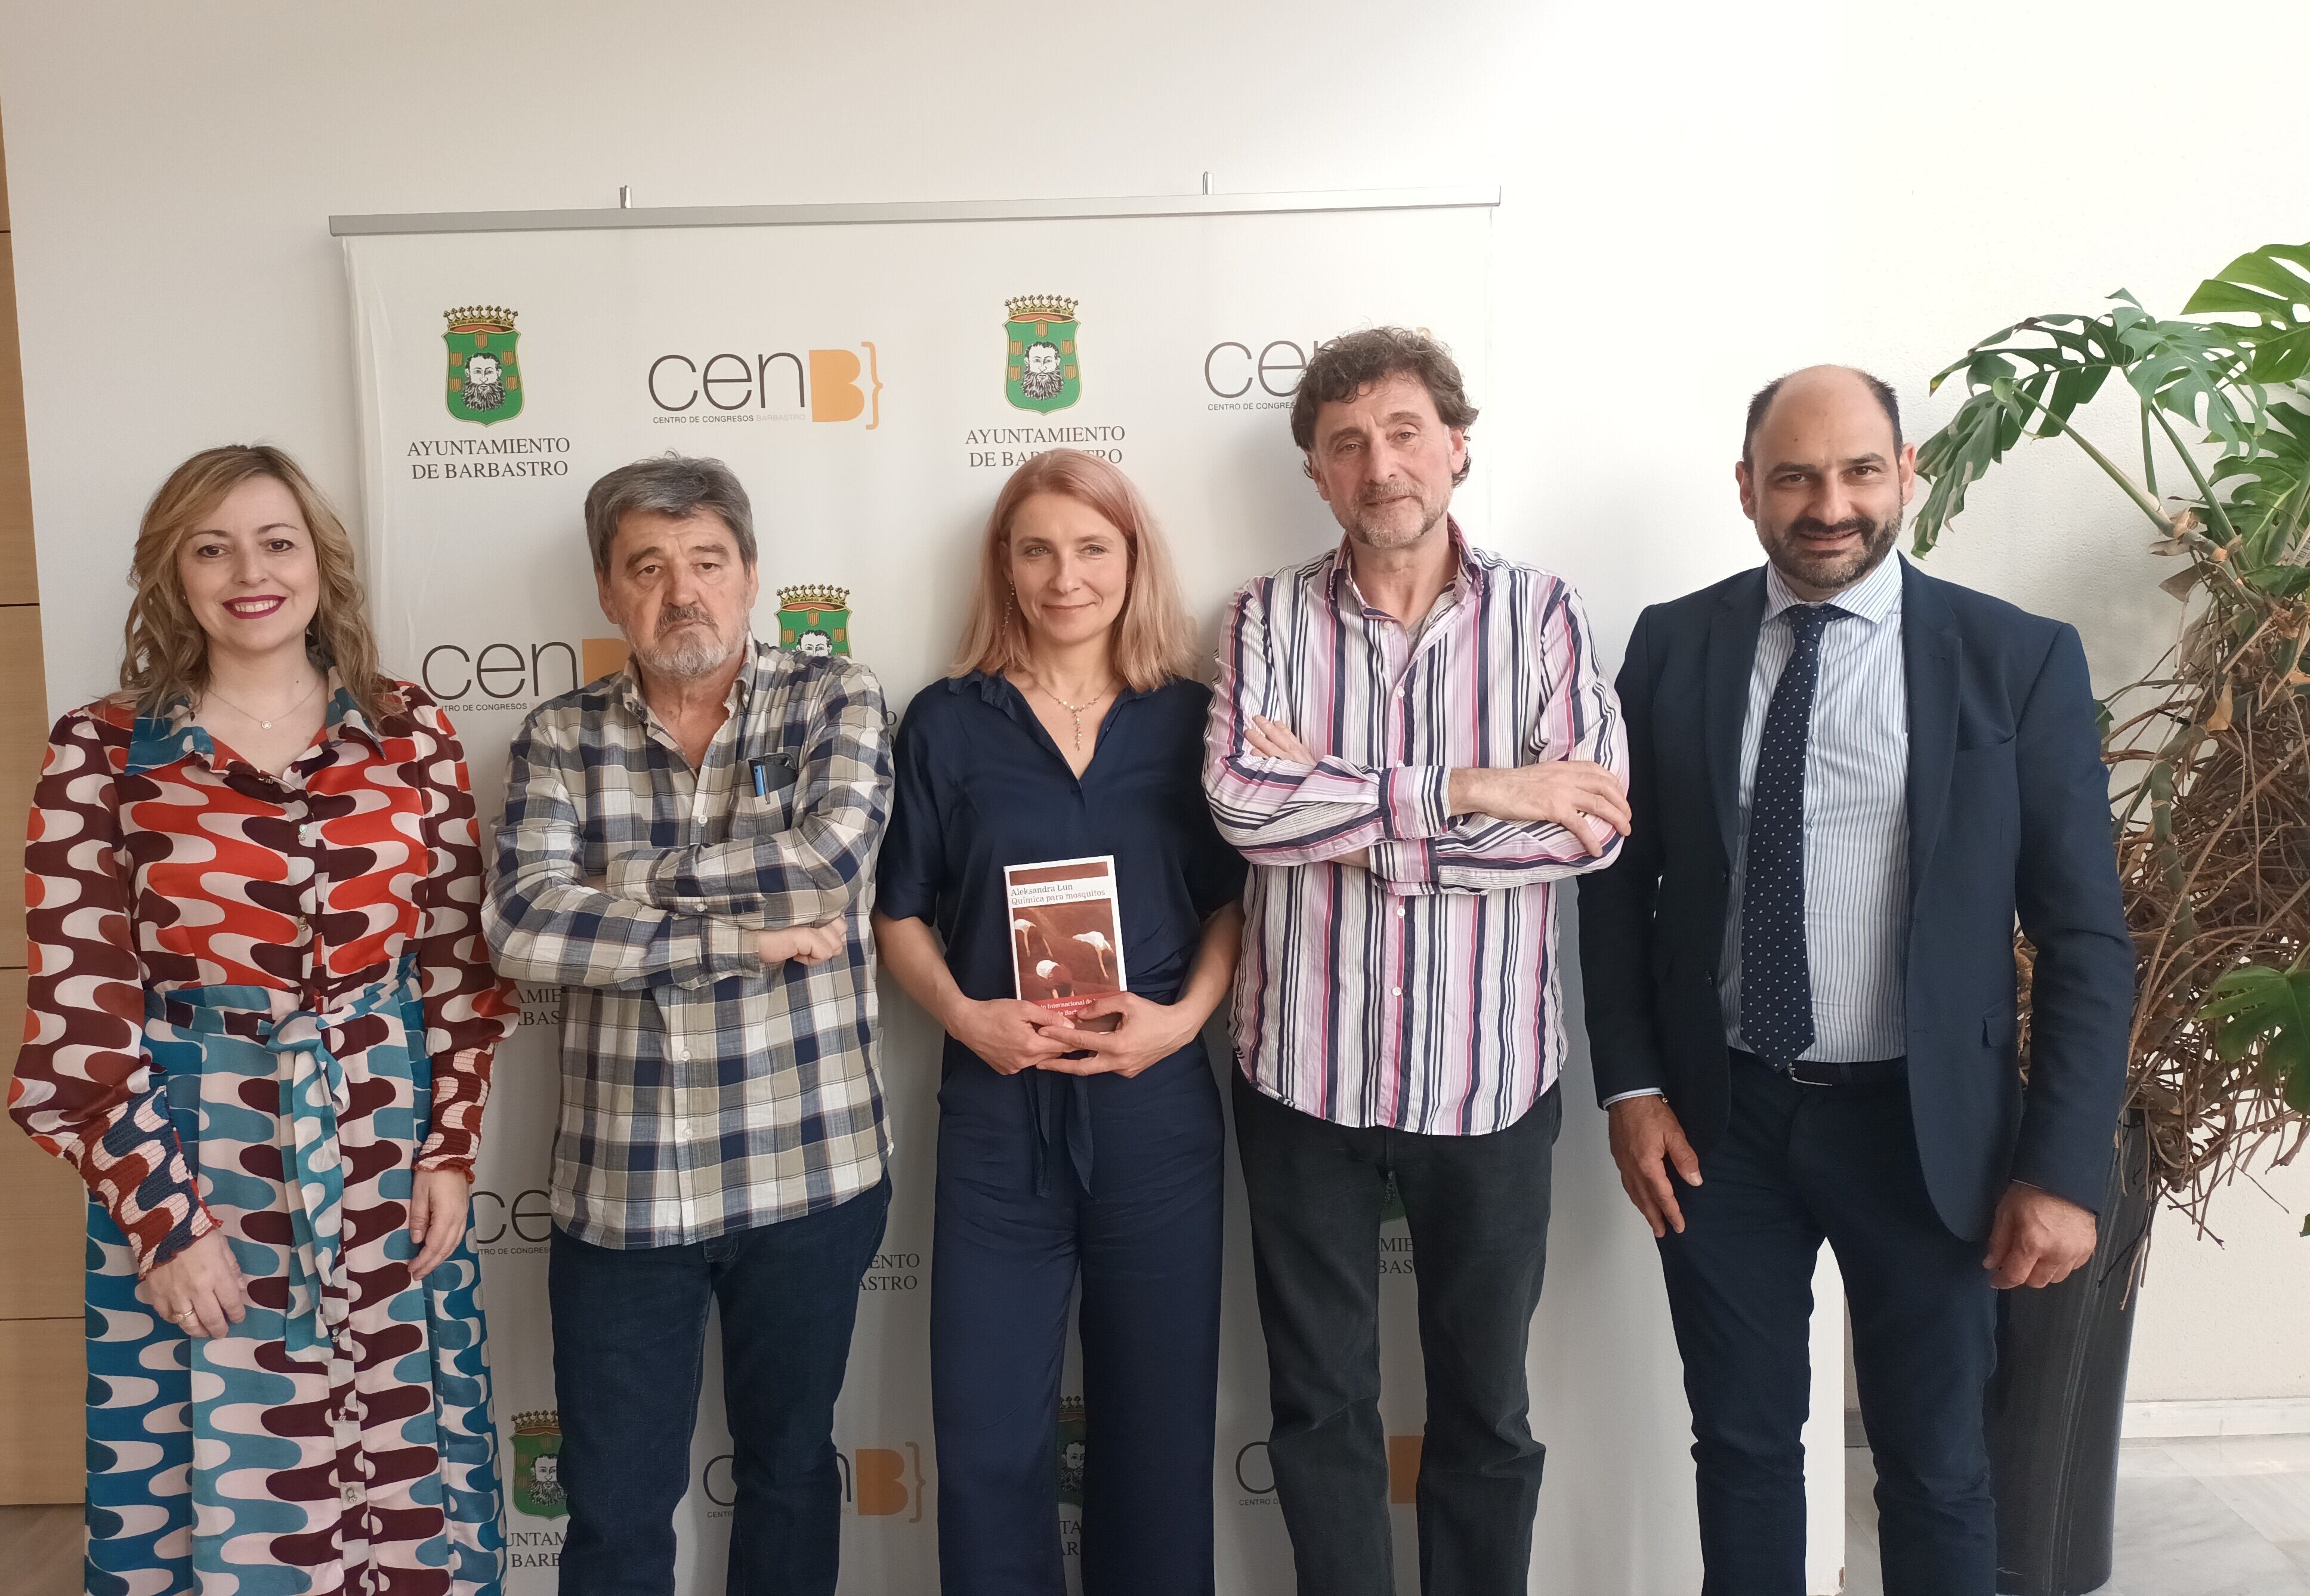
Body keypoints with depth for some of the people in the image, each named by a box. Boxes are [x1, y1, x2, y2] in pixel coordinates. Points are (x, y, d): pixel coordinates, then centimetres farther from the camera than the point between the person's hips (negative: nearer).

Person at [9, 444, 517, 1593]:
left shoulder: (411, 735, 1)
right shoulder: (101, 754, -4)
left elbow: (460, 959, 4)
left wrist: (452, 1151, -2)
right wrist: (162, 1215, -8)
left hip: (390, 1165, 2)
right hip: (187, 1168, -1)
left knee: (412, 1489, 12)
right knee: (214, 1501, 11)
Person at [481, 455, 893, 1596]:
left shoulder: (835, 702, -1)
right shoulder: (560, 739, 1)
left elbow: (830, 857, -18)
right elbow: (522, 930, -13)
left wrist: (614, 883, -12)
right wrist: (750, 935, -17)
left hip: (808, 1170, 0)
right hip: (617, 1188, 1)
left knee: (789, 1468, 18)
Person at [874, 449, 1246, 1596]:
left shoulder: (1188, 716, 4)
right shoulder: (947, 722, 3)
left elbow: (1231, 900, 6)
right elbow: (902, 913, 5)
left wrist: (1186, 1014, -10)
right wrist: (964, 1014, -12)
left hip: (1155, 1105, 1)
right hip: (998, 1105, 0)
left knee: (1157, 1416, 12)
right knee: (986, 1429, 6)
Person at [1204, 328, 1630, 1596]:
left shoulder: (1541, 614, -1)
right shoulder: (1269, 619, 0)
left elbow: (1592, 824, -14)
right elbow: (1241, 798, -16)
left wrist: (1345, 814, -17)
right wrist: (1466, 791, -19)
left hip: (1489, 1072, 0)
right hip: (1305, 1072, 1)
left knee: (1485, 1408, 16)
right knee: (1320, 1405, 15)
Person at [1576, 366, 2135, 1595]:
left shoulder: (2020, 661, -6)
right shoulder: (1673, 645, 0)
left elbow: (2084, 934, -5)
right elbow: (1617, 880, 5)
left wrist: (2064, 1169, -8)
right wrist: (1631, 1087, -1)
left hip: (1926, 1127, -1)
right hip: (1720, 1119, 2)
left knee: (1937, 1471, 13)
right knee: (1743, 1446, 16)